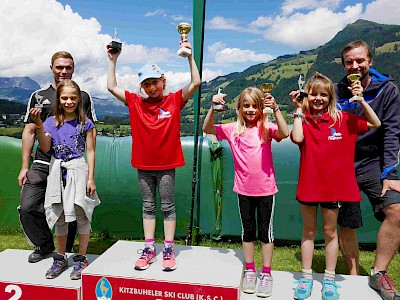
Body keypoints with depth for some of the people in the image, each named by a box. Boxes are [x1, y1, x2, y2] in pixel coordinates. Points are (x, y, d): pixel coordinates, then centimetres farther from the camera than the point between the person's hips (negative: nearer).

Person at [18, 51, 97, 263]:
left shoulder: (83, 97, 9)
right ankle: (44, 246, 20)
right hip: (42, 164, 2)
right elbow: (29, 132, 10)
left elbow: (91, 132, 6)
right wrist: (24, 166, 4)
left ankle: (66, 249, 28)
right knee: (28, 208, -5)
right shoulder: (39, 96, 12)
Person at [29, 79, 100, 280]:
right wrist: (38, 125, -14)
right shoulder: (51, 122, 7)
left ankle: (81, 259, 13)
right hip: (57, 171, 3)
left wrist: (91, 178, -5)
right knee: (59, 217, 11)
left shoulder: (85, 123, 0)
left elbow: (90, 152, 0)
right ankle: (61, 259, 25)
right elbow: (45, 148, -3)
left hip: (78, 169, -3)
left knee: (81, 214, -1)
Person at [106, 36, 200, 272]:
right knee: (148, 206, 13)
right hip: (144, 165, 3)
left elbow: (195, 83, -11)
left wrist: (189, 56, -16)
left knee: (168, 206, 8)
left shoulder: (174, 101, -4)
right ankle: (149, 249, 24)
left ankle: (169, 250, 19)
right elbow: (112, 87, 5)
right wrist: (113, 61, 2)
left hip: (167, 164, -3)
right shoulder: (135, 102, 3)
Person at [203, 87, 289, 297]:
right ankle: (250, 271, 31)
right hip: (244, 189, 2)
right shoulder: (233, 129, -1)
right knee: (247, 231, 15)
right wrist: (213, 108, -17)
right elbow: (207, 129, -5)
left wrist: (275, 109, -33)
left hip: (265, 189, -2)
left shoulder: (267, 127, -7)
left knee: (265, 231, 10)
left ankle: (266, 273, 25)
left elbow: (284, 133, -25)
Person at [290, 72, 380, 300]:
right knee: (309, 231, 12)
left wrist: (361, 100, -8)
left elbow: (376, 124, 3)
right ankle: (306, 276, 25)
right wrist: (299, 110, -13)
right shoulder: (303, 119, 0)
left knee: (330, 231, 12)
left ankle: (330, 278, 26)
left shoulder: (342, 119, 2)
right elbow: (297, 138, -21)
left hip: (334, 184, 0)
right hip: (309, 184, 0)